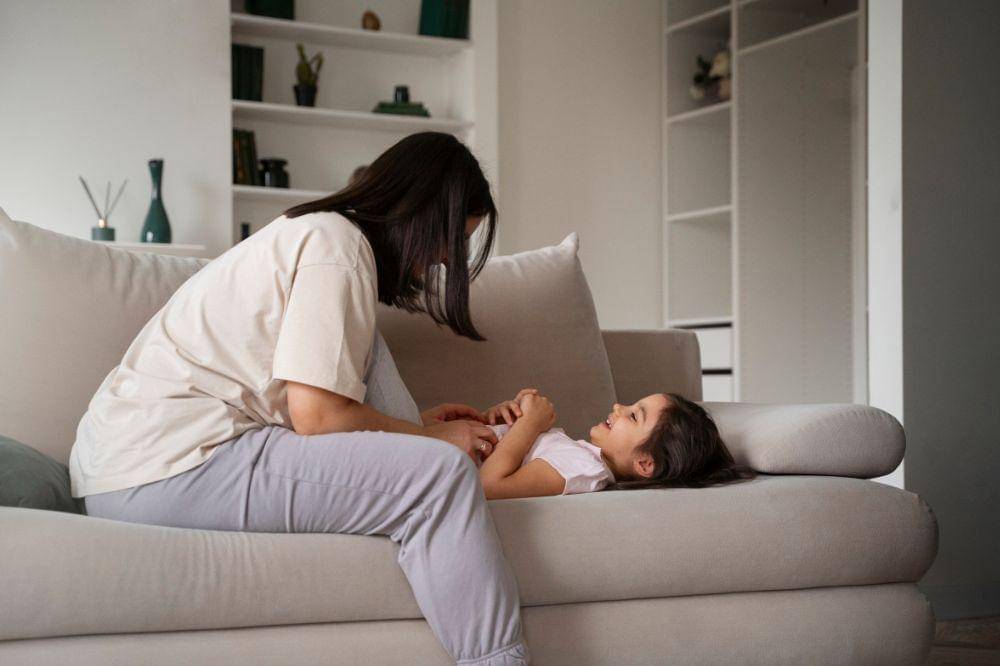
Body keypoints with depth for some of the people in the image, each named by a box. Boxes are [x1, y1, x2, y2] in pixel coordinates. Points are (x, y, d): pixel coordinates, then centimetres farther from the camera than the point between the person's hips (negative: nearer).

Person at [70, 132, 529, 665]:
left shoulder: (309, 232, 21)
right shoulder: (336, 243, -10)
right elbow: (317, 416, -16)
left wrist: (415, 425, 20)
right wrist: (432, 437, -2)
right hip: (172, 469, -10)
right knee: (438, 472, -17)